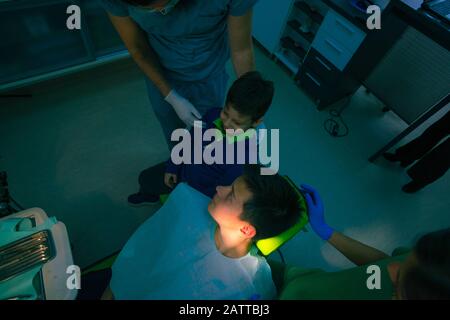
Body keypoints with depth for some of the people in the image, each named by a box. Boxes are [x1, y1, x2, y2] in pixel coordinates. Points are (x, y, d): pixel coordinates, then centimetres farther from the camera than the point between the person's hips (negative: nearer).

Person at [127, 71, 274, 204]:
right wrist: (173, 166, 3)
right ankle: (149, 196, 56)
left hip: (201, 192, -5)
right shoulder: (213, 115, -20)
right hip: (184, 168, 6)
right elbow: (191, 139, -3)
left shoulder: (247, 154, -36)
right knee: (145, 178, 21)